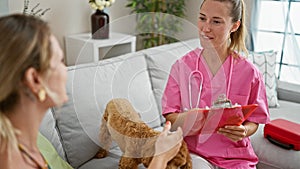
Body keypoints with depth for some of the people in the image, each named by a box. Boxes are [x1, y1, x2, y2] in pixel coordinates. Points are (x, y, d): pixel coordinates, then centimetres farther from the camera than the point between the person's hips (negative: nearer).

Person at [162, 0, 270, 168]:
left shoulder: (250, 72, -4)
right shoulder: (182, 66, -3)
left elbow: (254, 121, 6)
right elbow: (170, 115, -1)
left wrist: (243, 131, -16)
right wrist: (185, 120, -23)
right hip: (194, 152, -1)